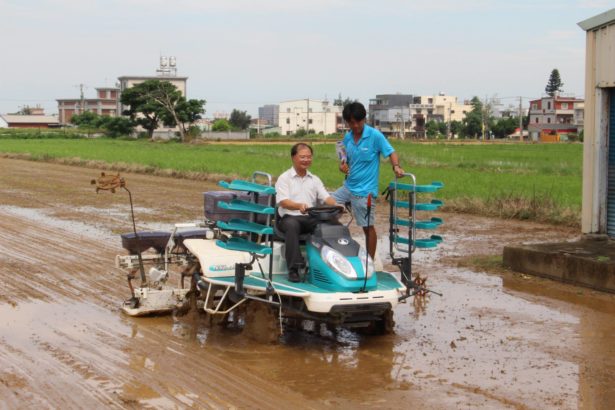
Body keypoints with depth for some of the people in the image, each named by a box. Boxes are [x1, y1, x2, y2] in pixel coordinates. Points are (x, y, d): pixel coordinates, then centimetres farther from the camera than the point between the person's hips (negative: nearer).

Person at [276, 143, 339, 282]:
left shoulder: (315, 180, 20)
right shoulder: (284, 178, 4)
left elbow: (326, 197, 7)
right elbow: (283, 202, -11)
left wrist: (336, 205, -17)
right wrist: (299, 206, -32)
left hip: (311, 218, 4)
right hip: (290, 217, -4)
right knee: (292, 225, -39)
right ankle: (294, 268, -37)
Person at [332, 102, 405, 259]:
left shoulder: (375, 135, -12)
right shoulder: (347, 138, 6)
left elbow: (391, 152, -11)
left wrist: (396, 166, -31)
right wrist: (342, 165, -7)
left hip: (364, 191, -7)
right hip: (348, 186, 7)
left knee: (368, 227, 1)